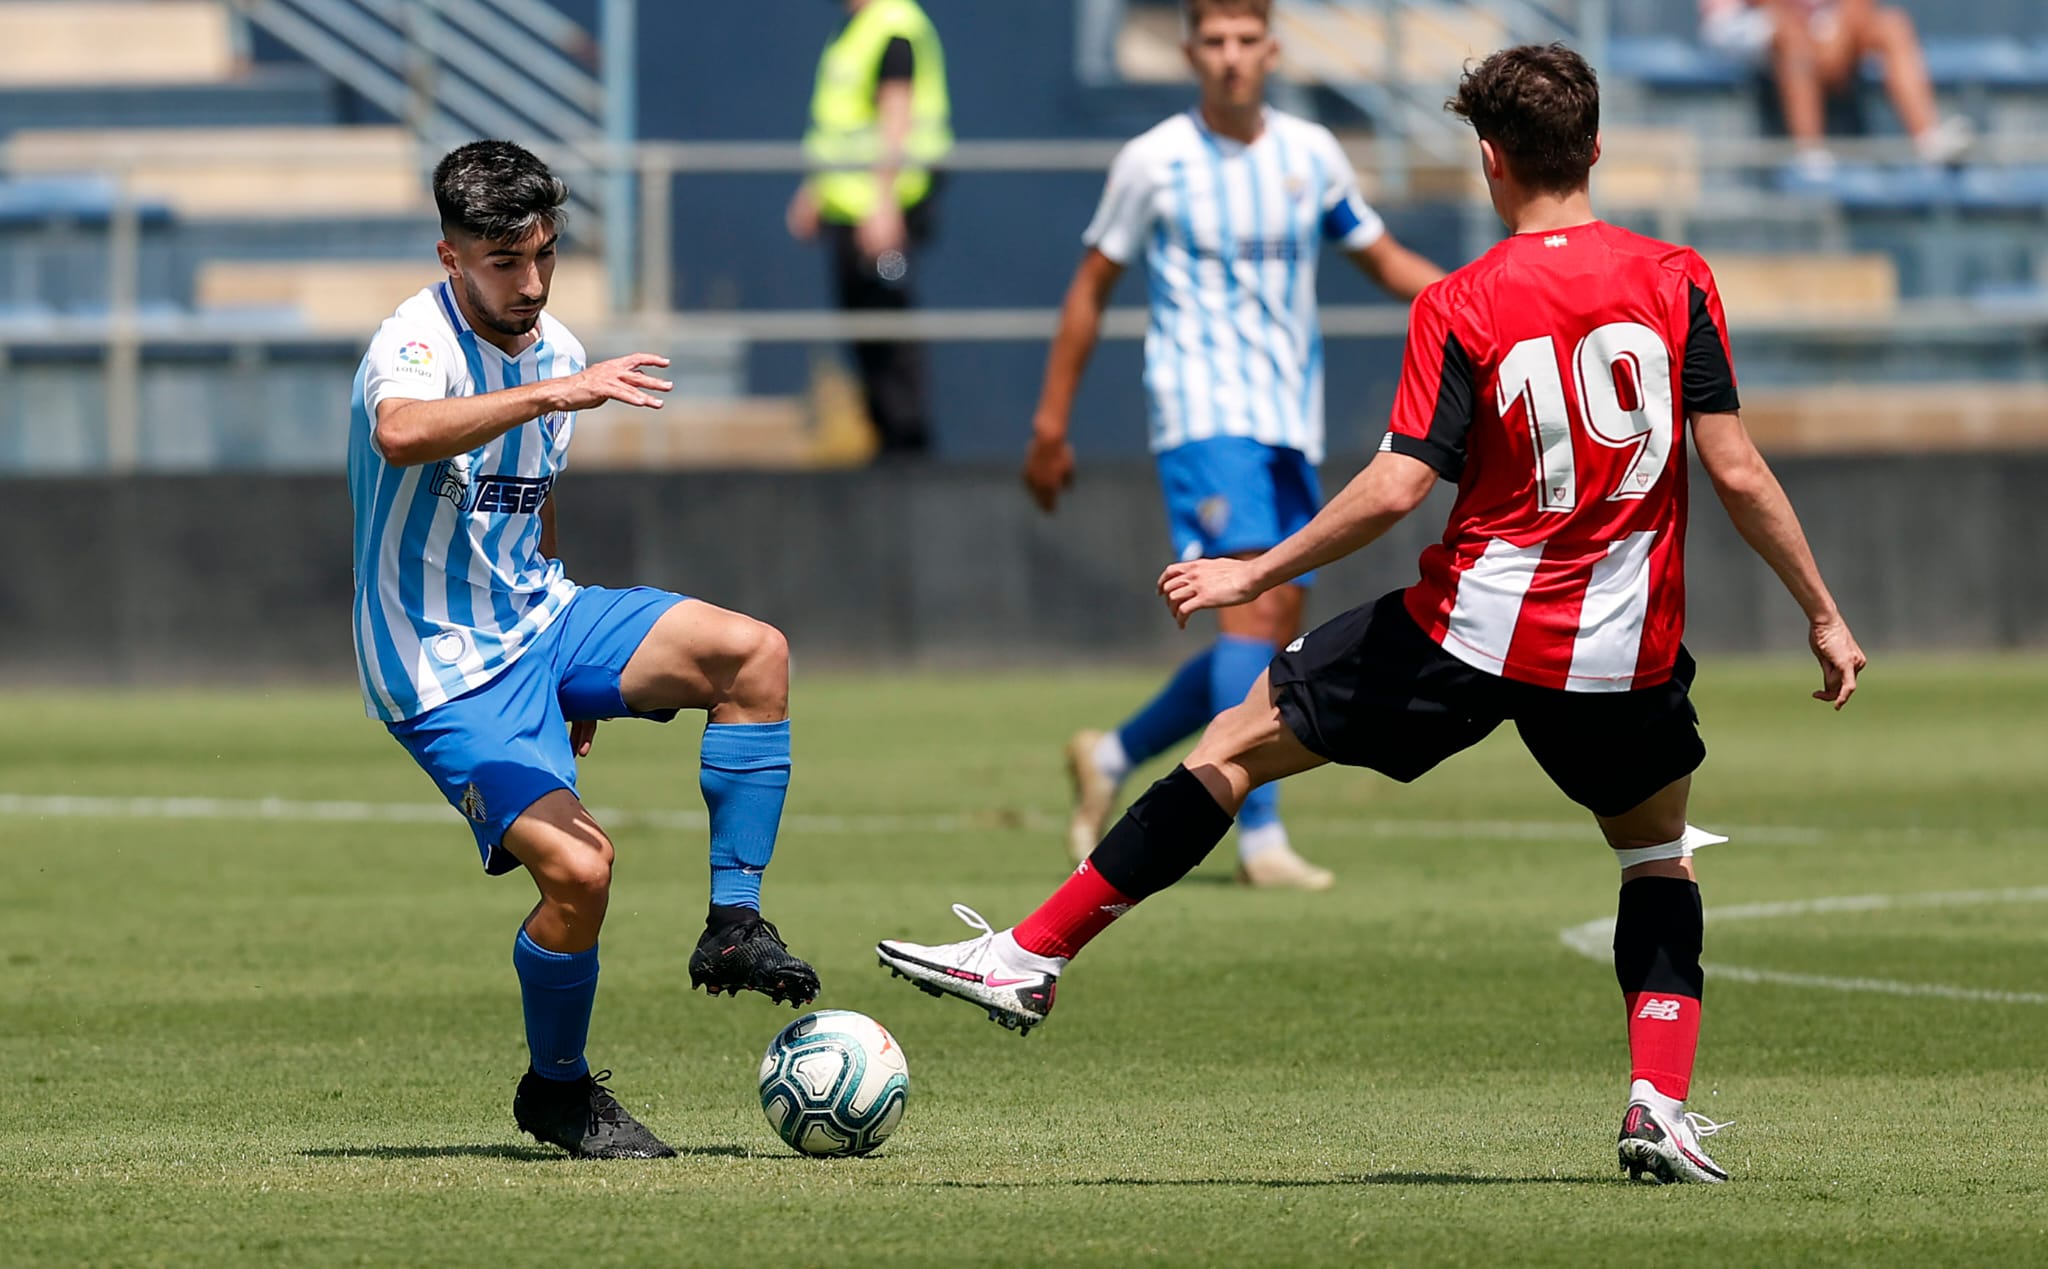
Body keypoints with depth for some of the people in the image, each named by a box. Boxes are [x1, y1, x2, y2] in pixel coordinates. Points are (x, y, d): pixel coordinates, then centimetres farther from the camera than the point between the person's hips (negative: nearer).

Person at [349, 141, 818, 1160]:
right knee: (578, 865, -23)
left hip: (536, 619, 7)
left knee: (753, 651, -14)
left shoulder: (553, 351, 8)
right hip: (442, 668, -7)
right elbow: (400, 434, -44)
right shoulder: (417, 341, -18)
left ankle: (733, 925, -7)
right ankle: (557, 1090, 2)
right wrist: (550, 392, -50)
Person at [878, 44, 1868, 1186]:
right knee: (1662, 857, 26)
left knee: (1235, 746, 11)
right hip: (1625, 652, 2)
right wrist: (1826, 616, 4)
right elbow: (1738, 470, -5)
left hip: (1473, 624, -2)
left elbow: (1395, 489, -13)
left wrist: (1255, 575, -2)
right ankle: (1661, 1106, 7)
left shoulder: (1461, 308, -7)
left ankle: (1033, 956, 13)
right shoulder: (1679, 282, -2)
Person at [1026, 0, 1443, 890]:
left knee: (1274, 639, 3)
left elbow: (1383, 259, 19)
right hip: (1202, 409, -5)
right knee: (1253, 606, -20)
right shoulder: (1155, 162, -2)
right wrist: (1052, 423, 6)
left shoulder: (1311, 154, 9)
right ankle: (1260, 837, -23)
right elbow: (1092, 288, 6)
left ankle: (1111, 758, 24)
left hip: (1291, 423, 5)